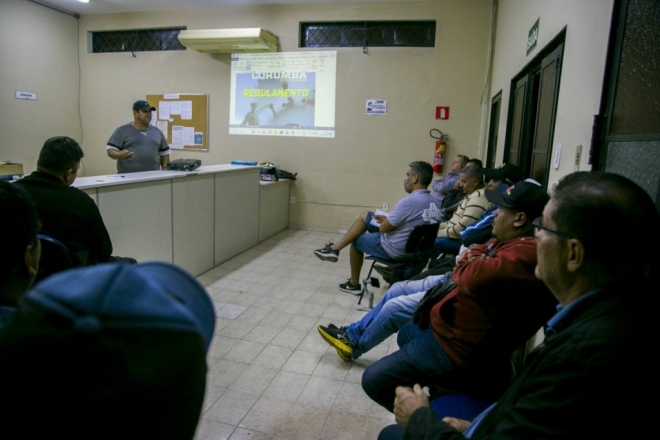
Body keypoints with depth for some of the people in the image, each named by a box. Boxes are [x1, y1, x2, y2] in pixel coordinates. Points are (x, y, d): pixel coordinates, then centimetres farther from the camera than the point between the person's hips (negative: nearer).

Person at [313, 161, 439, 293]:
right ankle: (335, 248, 16)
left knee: (357, 241, 19)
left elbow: (384, 228, -21)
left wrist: (385, 221, 1)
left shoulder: (410, 201, -28)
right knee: (365, 217, 15)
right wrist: (388, 219, 7)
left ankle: (354, 283, 34)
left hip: (394, 249, -9)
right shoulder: (432, 202, 0)